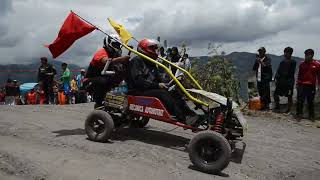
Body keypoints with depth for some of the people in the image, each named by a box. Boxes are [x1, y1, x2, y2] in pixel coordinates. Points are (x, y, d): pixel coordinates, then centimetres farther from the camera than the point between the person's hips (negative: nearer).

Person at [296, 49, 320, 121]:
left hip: (311, 86, -1)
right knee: (300, 101, -1)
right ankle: (299, 115, 8)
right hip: (302, 85, 1)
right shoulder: (302, 64, 4)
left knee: (311, 102, 9)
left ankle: (311, 116, 20)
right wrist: (297, 83, 10)